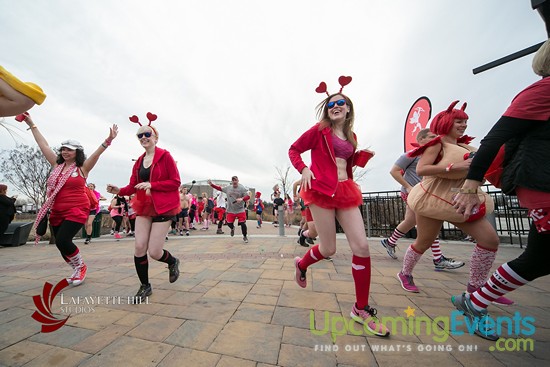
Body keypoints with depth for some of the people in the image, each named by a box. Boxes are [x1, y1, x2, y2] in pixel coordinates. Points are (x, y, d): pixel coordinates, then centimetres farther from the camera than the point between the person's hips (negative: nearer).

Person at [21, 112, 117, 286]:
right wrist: (32, 125, 19)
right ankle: (76, 270, 30)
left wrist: (108, 140, -34)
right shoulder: (57, 165, 10)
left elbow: (96, 153, -20)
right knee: (61, 244, 10)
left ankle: (81, 267, 8)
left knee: (62, 240, -16)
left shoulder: (83, 167, -5)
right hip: (57, 212, 7)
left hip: (77, 211, -6)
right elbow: (44, 145, 16)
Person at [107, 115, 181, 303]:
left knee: (154, 251, -5)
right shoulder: (139, 161, 12)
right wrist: (119, 190, -8)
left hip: (163, 208, -6)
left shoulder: (165, 156, -6)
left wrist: (151, 185, -20)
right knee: (139, 247, 1)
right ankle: (145, 286, 23)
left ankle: (173, 262, 30)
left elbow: (175, 182, -11)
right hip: (144, 208, 6)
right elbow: (133, 186, 11)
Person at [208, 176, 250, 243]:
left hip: (240, 210, -3)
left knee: (243, 223, -6)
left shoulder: (242, 188, -8)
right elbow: (219, 188, 16)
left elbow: (248, 196, -12)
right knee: (229, 223, 6)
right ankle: (232, 228, 45)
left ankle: (245, 236, 19)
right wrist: (211, 184, 9)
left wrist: (242, 199, -31)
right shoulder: (228, 188, 5)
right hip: (230, 210, 3)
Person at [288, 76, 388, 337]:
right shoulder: (319, 130, 3)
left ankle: (361, 309, 15)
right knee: (328, 249, -2)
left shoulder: (351, 137, 19)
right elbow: (293, 150, 3)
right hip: (322, 189, -5)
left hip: (345, 191, 6)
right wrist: (304, 169, -13)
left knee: (361, 246, -3)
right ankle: (301, 264, 34)